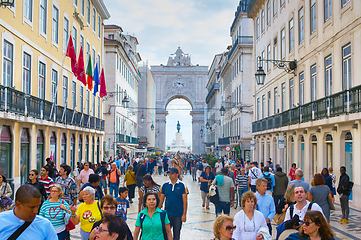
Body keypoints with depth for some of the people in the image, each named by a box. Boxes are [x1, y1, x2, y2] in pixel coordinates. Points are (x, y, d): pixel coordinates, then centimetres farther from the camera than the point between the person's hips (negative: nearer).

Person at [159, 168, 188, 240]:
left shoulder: (182, 185, -5)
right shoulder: (165, 185, 3)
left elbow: (185, 201, -6)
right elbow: (161, 200, 10)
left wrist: (184, 214, -10)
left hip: (178, 215, -2)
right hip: (167, 214, 2)